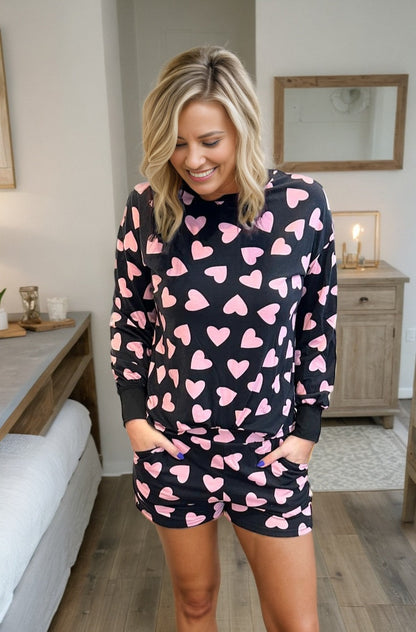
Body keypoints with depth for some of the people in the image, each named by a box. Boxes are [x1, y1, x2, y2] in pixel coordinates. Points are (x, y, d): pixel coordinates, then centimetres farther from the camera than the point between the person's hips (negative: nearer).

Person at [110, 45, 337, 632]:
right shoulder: (148, 208, -7)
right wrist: (134, 415, 0)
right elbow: (128, 316, 4)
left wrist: (307, 428, -2)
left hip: (270, 448, 0)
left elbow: (319, 322, -2)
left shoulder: (302, 202, -10)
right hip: (171, 443, 1)